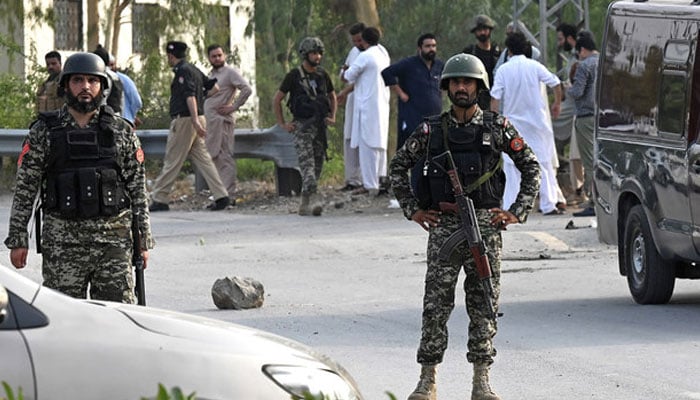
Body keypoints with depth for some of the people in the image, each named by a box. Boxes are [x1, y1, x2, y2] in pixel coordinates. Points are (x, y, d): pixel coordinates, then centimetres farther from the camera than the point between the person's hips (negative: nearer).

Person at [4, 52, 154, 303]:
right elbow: (25, 188, 3)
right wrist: (18, 239, -2)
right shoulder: (44, 132, 3)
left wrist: (144, 240, 5)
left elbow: (137, 189, 9)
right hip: (62, 240, -1)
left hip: (113, 238, 1)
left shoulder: (121, 132, 7)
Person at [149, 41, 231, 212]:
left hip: (184, 120, -9)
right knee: (202, 158, 7)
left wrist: (195, 120, -30)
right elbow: (214, 87, 22)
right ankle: (221, 196, 0)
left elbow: (190, 95, -22)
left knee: (172, 161, -5)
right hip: (197, 119, 9)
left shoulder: (183, 71, -12)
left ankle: (159, 199, -2)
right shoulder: (194, 70, 16)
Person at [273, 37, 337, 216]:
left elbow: (332, 96, 25)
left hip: (320, 125, 5)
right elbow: (277, 99, 1)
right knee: (307, 164, -17)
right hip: (302, 126, -5)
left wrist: (332, 117, 12)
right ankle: (313, 199, -29)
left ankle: (305, 203, 14)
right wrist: (282, 124, -3)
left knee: (317, 165, 5)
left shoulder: (323, 75, 8)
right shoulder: (294, 76, -5)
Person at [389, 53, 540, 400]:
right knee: (436, 306, -2)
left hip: (485, 226, 0)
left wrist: (518, 212, 2)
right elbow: (398, 167, 17)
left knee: (483, 306, 1)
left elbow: (531, 167, 10)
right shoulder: (431, 131, 6)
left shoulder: (497, 128, 4)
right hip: (443, 226, 0)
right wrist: (413, 210, 9)